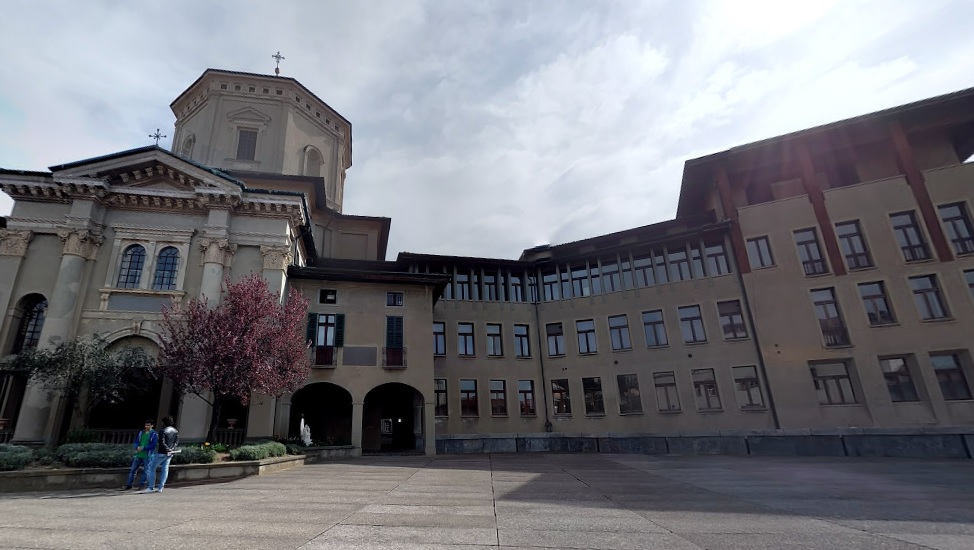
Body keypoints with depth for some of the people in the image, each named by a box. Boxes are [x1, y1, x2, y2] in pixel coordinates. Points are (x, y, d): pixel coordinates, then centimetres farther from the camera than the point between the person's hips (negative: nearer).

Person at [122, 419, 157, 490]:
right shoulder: (140, 433, 11)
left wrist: (143, 448, -19)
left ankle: (142, 485, 12)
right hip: (138, 455, 5)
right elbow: (135, 442, 11)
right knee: (133, 469, 8)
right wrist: (137, 447, -10)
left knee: (146, 471, 2)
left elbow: (153, 445, -12)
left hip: (147, 456, -5)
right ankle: (128, 484, 19)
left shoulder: (154, 434, -5)